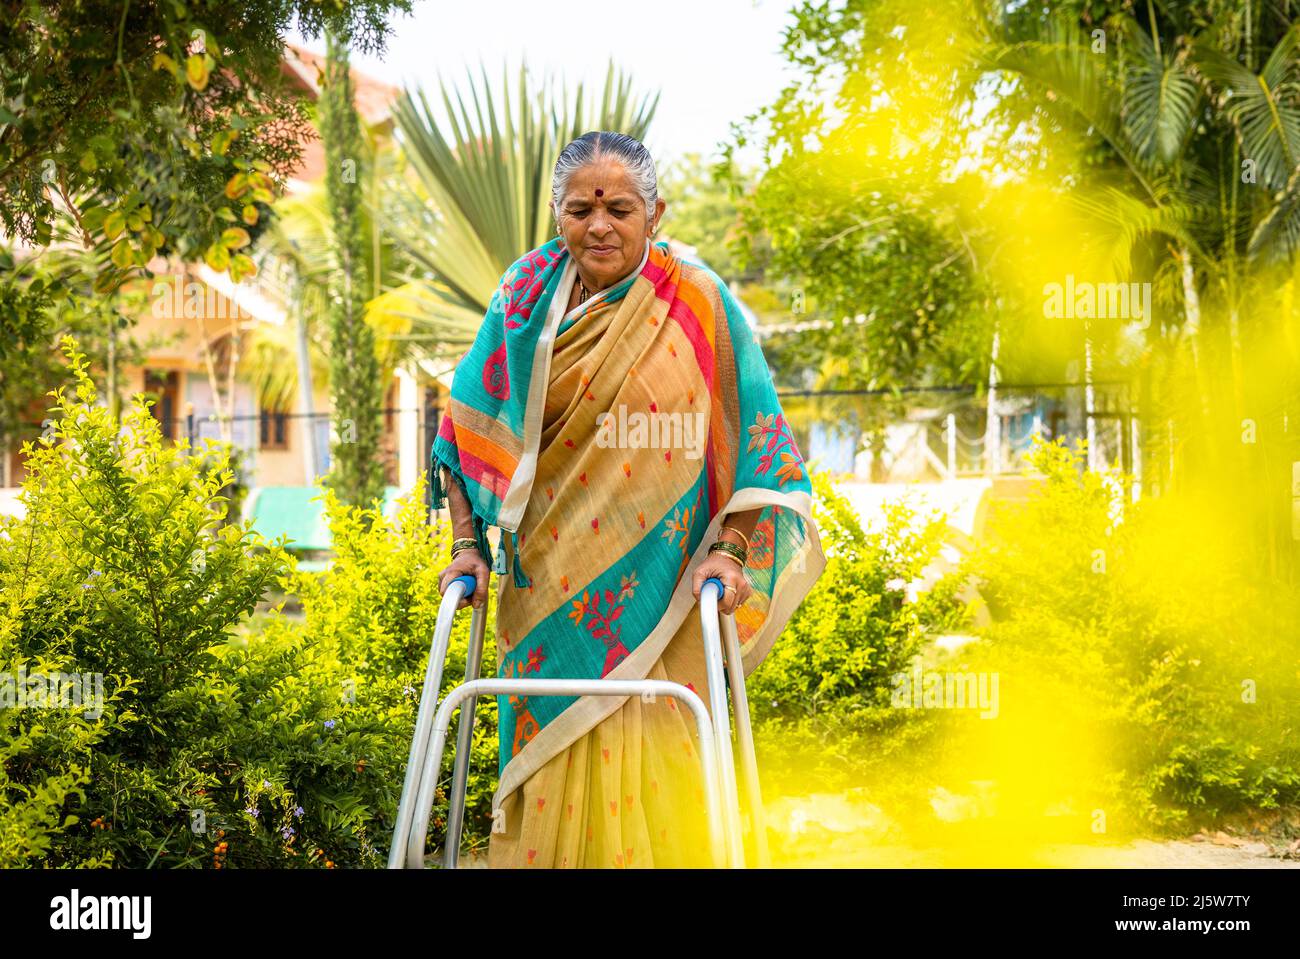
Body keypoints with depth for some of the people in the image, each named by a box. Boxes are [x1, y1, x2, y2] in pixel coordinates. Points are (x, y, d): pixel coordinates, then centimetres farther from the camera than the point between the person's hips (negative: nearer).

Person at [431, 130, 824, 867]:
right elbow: (469, 427, 10)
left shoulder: (696, 302, -4)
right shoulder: (527, 294, 4)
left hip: (653, 587, -2)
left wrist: (731, 549, -12)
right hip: (548, 581, 2)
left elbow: (754, 434, -2)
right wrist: (467, 541, 2)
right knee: (553, 757, 4)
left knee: (648, 771, -5)